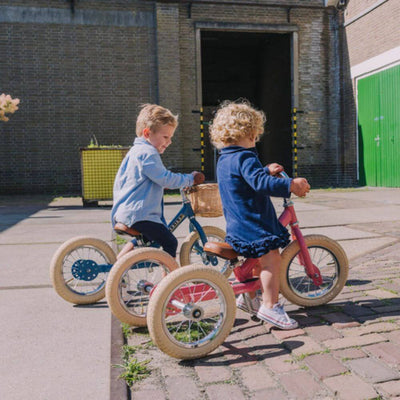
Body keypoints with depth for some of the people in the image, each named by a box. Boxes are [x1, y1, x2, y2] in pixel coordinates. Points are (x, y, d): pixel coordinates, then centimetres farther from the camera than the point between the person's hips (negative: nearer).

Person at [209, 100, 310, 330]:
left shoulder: (224, 159, 16)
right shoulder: (245, 158, -16)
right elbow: (260, 183, -33)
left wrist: (267, 171, 40)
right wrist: (290, 186, -37)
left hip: (236, 223, 11)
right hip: (252, 224, -11)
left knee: (259, 258, 22)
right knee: (271, 256, -15)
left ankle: (248, 297, 30)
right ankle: (270, 306, -17)